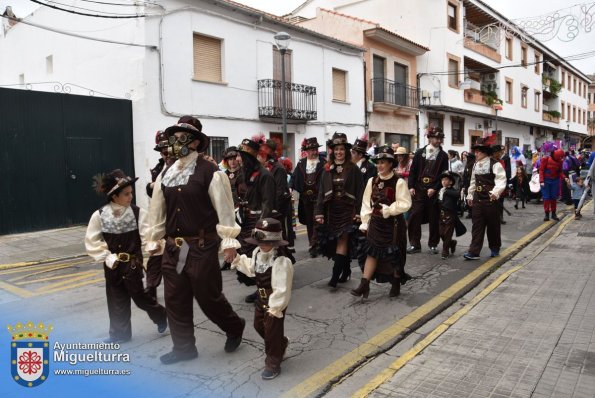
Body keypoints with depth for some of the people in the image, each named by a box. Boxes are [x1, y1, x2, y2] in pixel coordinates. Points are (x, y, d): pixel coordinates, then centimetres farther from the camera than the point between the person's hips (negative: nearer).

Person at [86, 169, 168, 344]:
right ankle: (120, 332, 29)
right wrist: (106, 257, -9)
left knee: (139, 296, 5)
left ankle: (161, 316, 31)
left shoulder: (138, 213, -12)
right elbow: (92, 241, -2)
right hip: (113, 265, 3)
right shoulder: (99, 215, -8)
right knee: (116, 300, 13)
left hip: (133, 264, -2)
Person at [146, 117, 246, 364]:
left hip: (202, 247, -6)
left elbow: (224, 209, -12)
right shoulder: (166, 174, 8)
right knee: (175, 299, 12)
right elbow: (158, 210, 13)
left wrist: (229, 242, -14)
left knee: (208, 296, 4)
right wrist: (153, 241, 16)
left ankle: (234, 328, 32)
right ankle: (184, 347, 29)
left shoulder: (210, 172, -11)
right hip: (173, 248, 6)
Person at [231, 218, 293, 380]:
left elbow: (282, 288, -28)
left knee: (272, 332, 3)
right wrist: (237, 259, 10)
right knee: (259, 326, 23)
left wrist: (275, 307, -24)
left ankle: (273, 364, 22)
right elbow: (251, 268, 18)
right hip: (261, 298, 9)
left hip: (275, 300, -9)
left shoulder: (281, 261, -30)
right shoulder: (257, 253, -3)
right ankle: (281, 344, 48)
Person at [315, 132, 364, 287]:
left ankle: (335, 275, -14)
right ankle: (346, 270, 24)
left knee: (342, 240, -11)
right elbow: (321, 192, 4)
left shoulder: (353, 169, -2)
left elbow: (359, 192, -4)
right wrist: (319, 212, -3)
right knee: (340, 241, 10)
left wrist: (358, 212, -11)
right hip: (331, 210, 4)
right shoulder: (327, 169, 7)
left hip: (347, 209, -4)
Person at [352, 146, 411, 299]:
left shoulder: (399, 182, -11)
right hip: (376, 223, 4)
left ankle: (396, 284, 26)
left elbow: (405, 204, -15)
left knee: (394, 254, 8)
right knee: (372, 252, 3)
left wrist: (387, 210, -19)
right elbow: (366, 204, 5)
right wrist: (365, 223, 2)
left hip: (393, 224, -4)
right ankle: (364, 284, 4)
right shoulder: (372, 181, 3)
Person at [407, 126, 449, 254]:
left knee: (434, 218, 4)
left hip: (434, 191, 0)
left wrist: (434, 188, -11)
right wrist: (411, 186, -4)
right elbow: (413, 170, 5)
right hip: (419, 190, 0)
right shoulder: (420, 152, 7)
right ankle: (415, 244, 6)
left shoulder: (443, 155, 5)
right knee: (414, 216, -3)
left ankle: (433, 244, 18)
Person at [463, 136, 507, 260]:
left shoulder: (495, 164, -11)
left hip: (491, 200, -5)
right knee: (476, 226, 2)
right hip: (477, 200, 6)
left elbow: (501, 181, -18)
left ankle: (495, 249, 26)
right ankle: (474, 252, 1)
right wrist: (470, 196, 20)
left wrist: (495, 192, -32)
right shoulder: (476, 165, 11)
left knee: (493, 226, 9)